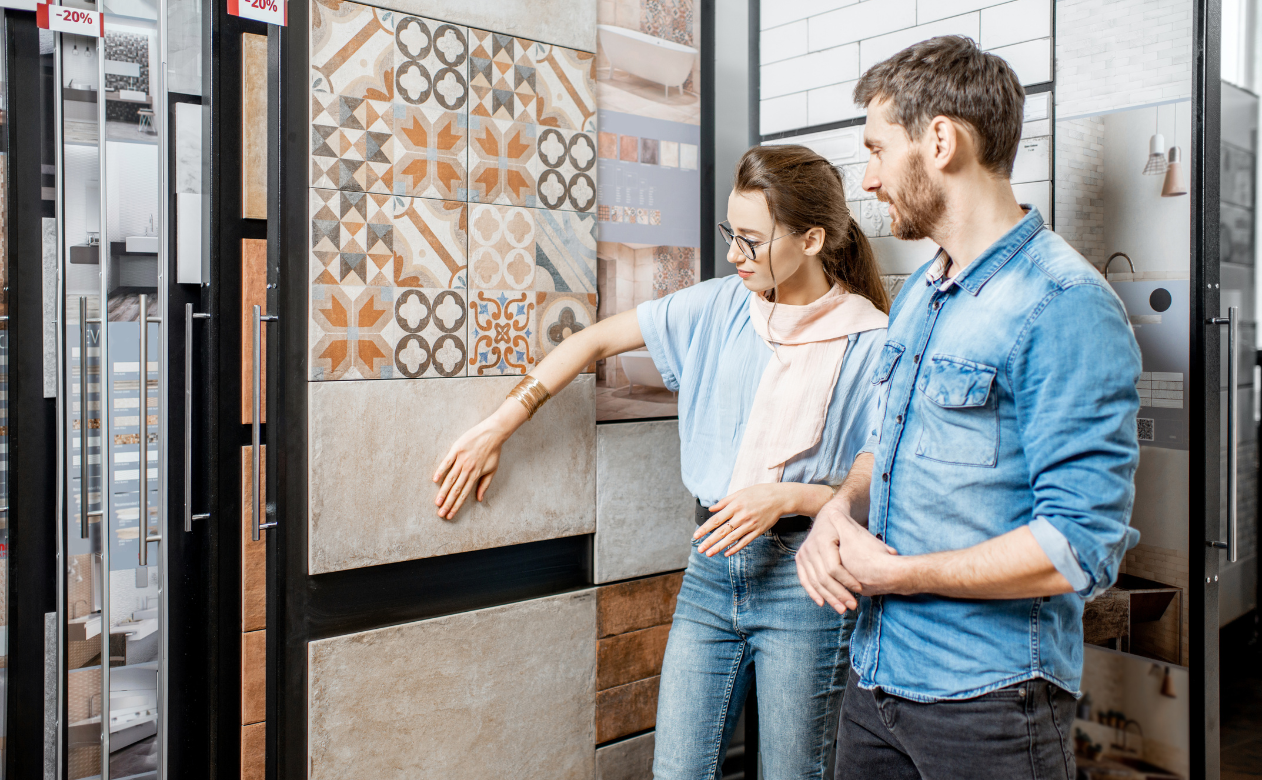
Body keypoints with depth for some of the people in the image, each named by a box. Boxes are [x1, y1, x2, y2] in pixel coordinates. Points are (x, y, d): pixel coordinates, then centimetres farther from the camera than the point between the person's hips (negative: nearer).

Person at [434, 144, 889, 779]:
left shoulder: (871, 343, -9)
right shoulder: (718, 307, 3)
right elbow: (596, 340, 5)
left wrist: (786, 496, -19)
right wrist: (496, 429, 1)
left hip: (803, 577, -3)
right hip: (711, 564, 4)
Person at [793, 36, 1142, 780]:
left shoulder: (1064, 306, -18)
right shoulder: (919, 296, 9)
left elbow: (1080, 547, -23)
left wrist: (893, 573, -16)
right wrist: (841, 509, -4)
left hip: (989, 701, -8)